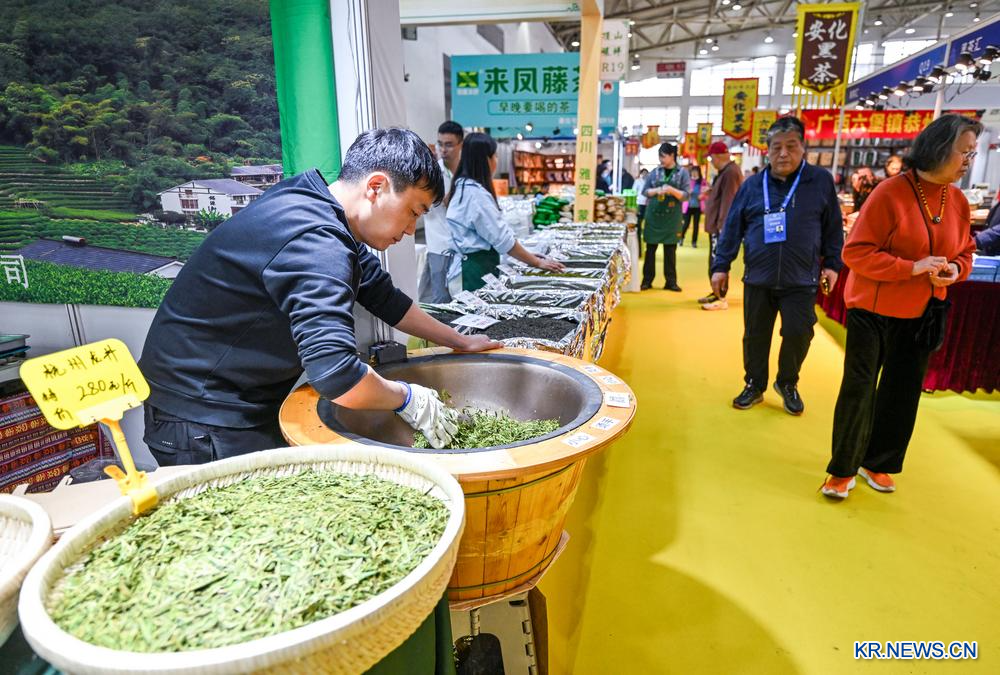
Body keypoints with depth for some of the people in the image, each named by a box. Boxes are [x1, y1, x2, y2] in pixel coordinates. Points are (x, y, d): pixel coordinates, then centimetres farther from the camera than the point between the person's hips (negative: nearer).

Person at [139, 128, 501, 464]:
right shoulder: (315, 243, -29)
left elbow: (384, 297, 13)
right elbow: (337, 377, -37)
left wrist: (461, 342, 15)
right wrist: (409, 399, -19)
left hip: (251, 403, 9)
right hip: (203, 422, -9)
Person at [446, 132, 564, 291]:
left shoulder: (463, 186, 12)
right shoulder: (476, 193, -18)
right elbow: (502, 239, -19)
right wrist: (537, 262, -11)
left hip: (472, 265, 10)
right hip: (476, 269, -10)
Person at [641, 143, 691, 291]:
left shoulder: (682, 173, 0)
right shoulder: (655, 172, 4)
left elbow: (686, 196, -4)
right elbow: (645, 191, 6)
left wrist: (672, 190, -21)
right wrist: (656, 190, -13)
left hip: (672, 217, -1)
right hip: (653, 215, 1)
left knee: (670, 250, 4)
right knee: (650, 248, 4)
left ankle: (671, 281, 11)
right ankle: (647, 280, 10)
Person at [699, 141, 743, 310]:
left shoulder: (731, 172, -16)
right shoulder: (725, 171, 16)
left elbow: (728, 200, -21)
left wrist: (722, 225, -23)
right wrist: (711, 191, 18)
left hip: (721, 226, -10)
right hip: (717, 224, 10)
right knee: (714, 261, 15)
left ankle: (721, 298, -4)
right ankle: (716, 293, 25)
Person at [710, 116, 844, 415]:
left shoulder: (821, 180, 2)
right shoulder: (752, 185, 4)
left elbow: (833, 227, 6)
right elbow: (732, 228, 5)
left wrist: (832, 264, 2)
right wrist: (721, 265, 1)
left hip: (801, 280, -1)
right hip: (758, 279, 1)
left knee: (798, 334, 0)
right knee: (755, 336, 9)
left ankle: (787, 384, 26)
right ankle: (754, 385, 27)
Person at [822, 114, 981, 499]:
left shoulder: (959, 202, 3)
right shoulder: (890, 193, -16)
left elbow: (964, 253, 15)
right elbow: (855, 252, -18)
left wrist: (955, 270, -8)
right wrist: (911, 268, -25)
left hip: (921, 316, 6)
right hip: (873, 311, -6)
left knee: (903, 393, 11)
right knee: (859, 390, -1)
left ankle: (876, 463, 28)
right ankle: (843, 469, 14)